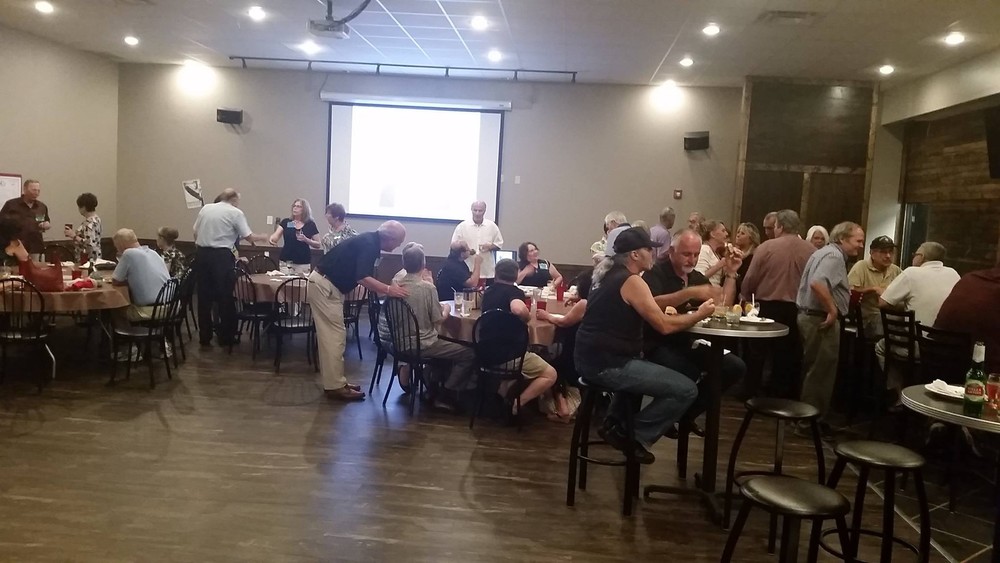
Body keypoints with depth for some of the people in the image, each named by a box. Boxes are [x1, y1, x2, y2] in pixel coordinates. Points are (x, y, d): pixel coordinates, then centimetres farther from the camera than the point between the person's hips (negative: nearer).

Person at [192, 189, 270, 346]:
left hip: (201, 253, 5)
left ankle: (205, 337, 17)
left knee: (204, 296, 11)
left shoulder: (206, 208, 11)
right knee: (225, 296, 7)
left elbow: (195, 233, 13)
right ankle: (225, 337, 13)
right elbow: (249, 237, -3)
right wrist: (262, 237, 17)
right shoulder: (236, 213, -2)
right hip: (221, 256, -5)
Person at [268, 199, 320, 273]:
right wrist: (271, 239, -28)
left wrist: (306, 239, -13)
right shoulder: (285, 222, 6)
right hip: (286, 261, 2)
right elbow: (276, 236, -5)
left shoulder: (310, 225, 2)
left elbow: (318, 244, 3)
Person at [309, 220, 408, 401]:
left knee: (332, 336, 12)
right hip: (325, 286, -10)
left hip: (327, 285, 10)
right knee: (335, 336, -7)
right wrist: (388, 289, -33)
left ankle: (334, 381, 18)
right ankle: (335, 386, -1)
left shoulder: (370, 242, 11)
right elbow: (362, 278, -30)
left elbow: (365, 276, 16)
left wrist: (388, 288, 12)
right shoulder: (368, 244, -19)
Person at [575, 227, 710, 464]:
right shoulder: (631, 281, -14)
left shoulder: (607, 273, 14)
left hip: (592, 358, 10)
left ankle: (614, 421, 27)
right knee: (686, 390, -10)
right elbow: (664, 326, -14)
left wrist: (661, 311, 12)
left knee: (652, 367, 38)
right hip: (608, 364, -10)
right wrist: (700, 314, 0)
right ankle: (635, 436, 1)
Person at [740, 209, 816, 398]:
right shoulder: (811, 251, -3)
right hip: (797, 309, 2)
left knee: (757, 353, 13)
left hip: (767, 307, -2)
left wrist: (745, 297, 11)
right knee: (789, 356, 12)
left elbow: (750, 278, -7)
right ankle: (783, 396, 19)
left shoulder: (766, 246, -9)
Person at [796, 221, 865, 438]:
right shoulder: (834, 255, -16)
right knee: (821, 371, -3)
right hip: (821, 319, -11)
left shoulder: (827, 252, 17)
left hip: (810, 315, 11)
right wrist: (833, 310, -24)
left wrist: (844, 293, 21)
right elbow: (817, 283, -32)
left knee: (815, 370, 17)